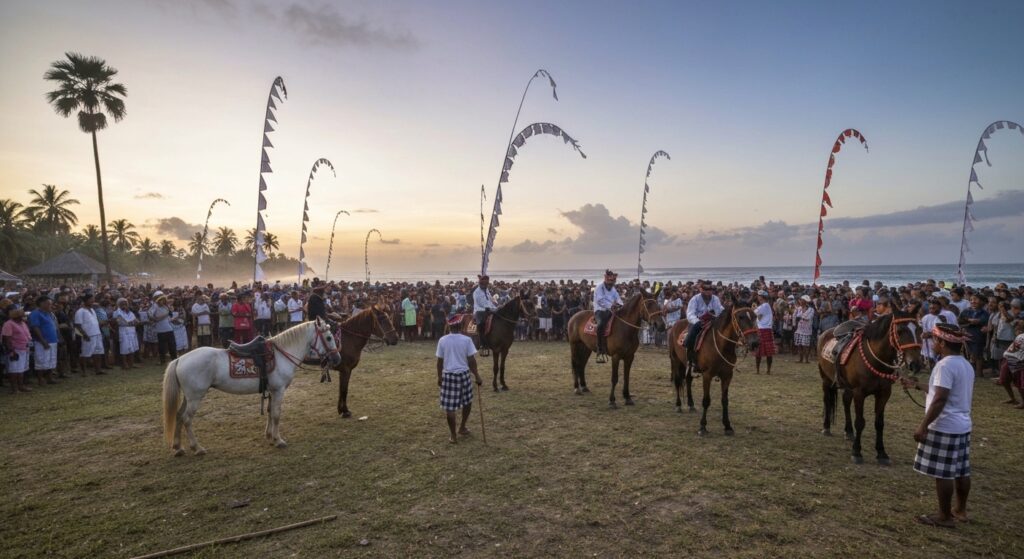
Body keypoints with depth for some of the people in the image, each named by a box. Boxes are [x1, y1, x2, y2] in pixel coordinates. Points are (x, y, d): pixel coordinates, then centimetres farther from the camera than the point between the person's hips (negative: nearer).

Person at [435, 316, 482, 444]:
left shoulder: (442, 340, -1)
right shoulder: (466, 340, -6)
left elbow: (440, 361, 3)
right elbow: (471, 360, -6)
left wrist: (439, 377, 14)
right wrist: (477, 376, 2)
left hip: (448, 375, 0)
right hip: (463, 374, 0)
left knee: (449, 407, 5)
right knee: (468, 402, 23)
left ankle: (453, 436, 11)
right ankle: (462, 428, 33)